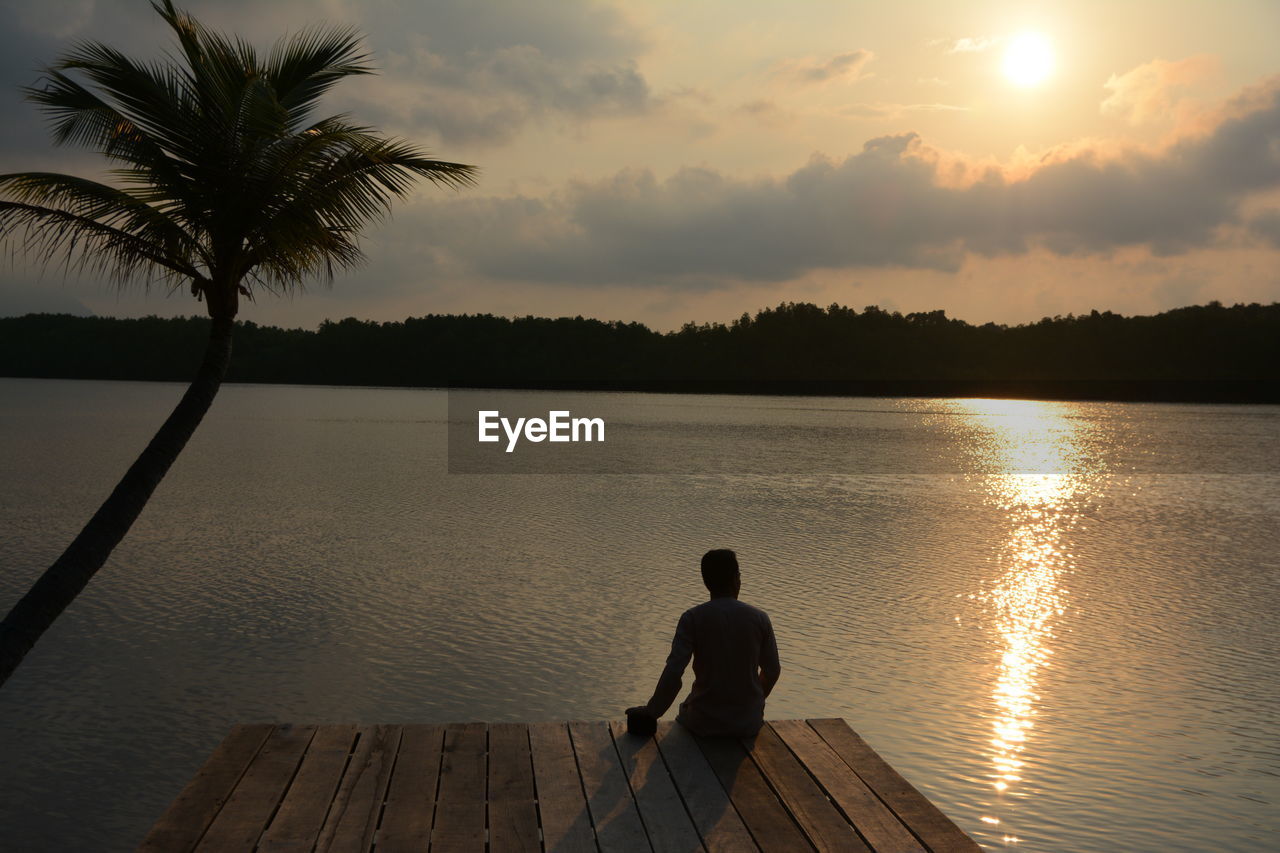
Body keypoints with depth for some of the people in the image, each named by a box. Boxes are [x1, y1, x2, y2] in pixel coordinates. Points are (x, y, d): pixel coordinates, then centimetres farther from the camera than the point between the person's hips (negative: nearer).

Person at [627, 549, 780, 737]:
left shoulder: (692, 618, -11)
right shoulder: (759, 618, -5)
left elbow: (673, 672, -17)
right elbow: (772, 671, 4)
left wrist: (651, 711, -5)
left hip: (704, 723, -2)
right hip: (748, 724, 3)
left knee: (684, 710, 32)